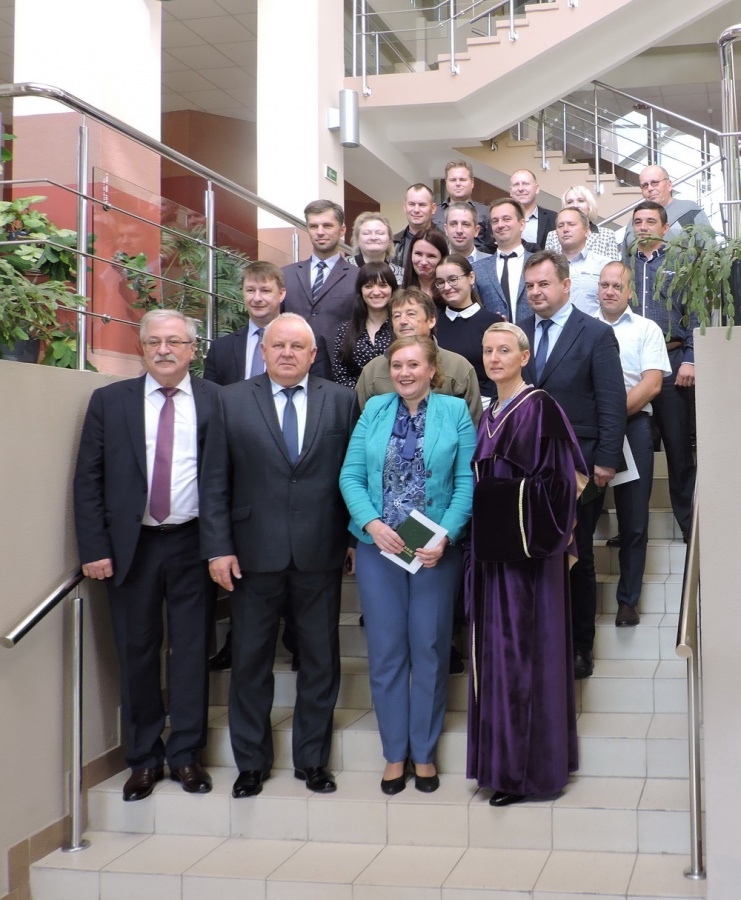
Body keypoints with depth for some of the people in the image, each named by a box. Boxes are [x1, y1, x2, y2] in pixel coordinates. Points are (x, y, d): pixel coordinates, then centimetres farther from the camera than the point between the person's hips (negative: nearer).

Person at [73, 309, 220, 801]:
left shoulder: (216, 401, 1)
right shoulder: (109, 401, 3)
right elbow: (88, 479, 1)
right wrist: (94, 548, -5)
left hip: (193, 543, -1)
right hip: (130, 545, 1)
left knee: (192, 650, 6)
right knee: (137, 652, 8)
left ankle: (186, 755, 20)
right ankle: (144, 757, 22)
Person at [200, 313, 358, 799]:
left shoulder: (341, 400, 4)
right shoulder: (233, 401, 3)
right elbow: (215, 481, 1)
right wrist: (218, 547, -6)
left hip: (321, 554, 0)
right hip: (255, 553, 0)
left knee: (321, 660, 9)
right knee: (250, 659, 8)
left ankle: (313, 759, 24)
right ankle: (252, 762, 23)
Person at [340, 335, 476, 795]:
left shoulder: (455, 412, 0)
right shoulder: (374, 410, 5)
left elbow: (466, 483, -5)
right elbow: (351, 476, 1)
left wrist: (445, 536, -17)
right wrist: (372, 523, -15)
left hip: (436, 550, -1)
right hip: (378, 548, 2)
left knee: (430, 650, 7)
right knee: (386, 651, 6)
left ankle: (425, 752, 21)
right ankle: (395, 753, 20)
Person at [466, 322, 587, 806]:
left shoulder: (540, 407, -9)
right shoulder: (488, 417, 15)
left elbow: (571, 478, -12)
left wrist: (545, 527, -11)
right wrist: (484, 527, 10)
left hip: (529, 549, -8)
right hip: (494, 548, 8)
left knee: (528, 649, -3)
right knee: (498, 649, 10)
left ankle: (534, 768, 7)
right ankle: (504, 761, 20)